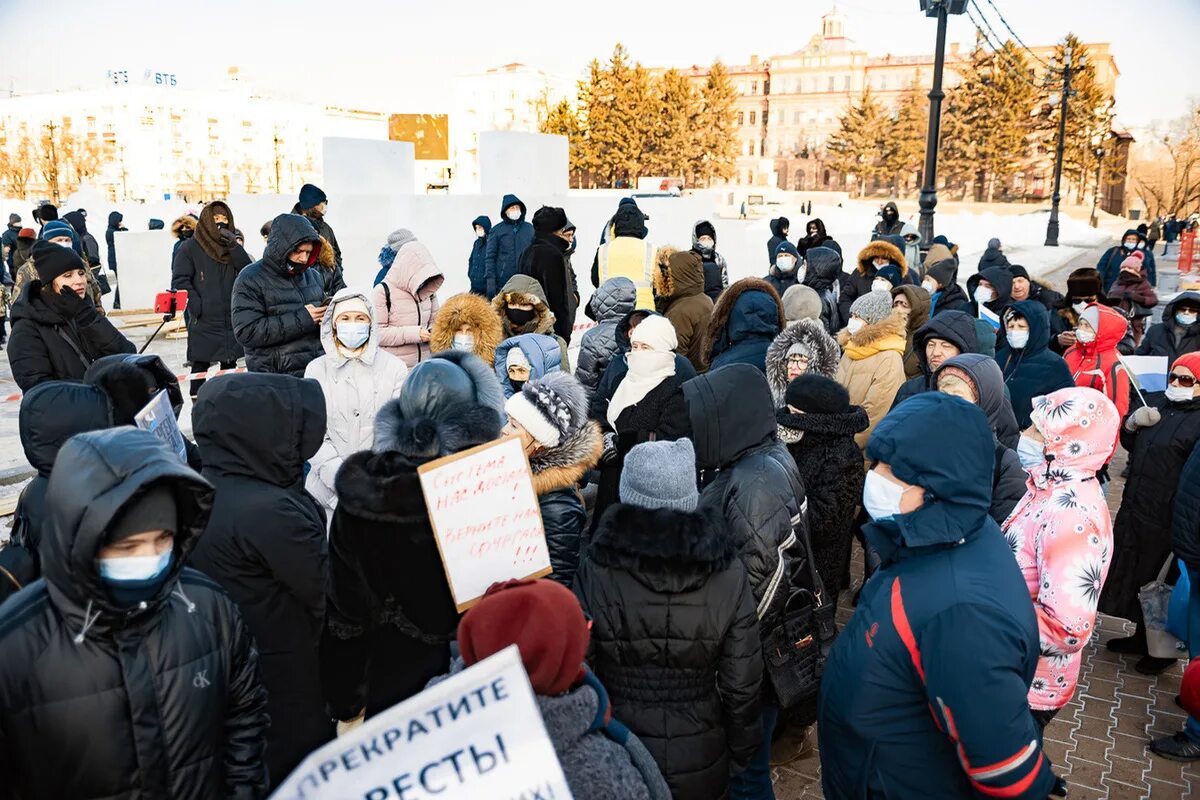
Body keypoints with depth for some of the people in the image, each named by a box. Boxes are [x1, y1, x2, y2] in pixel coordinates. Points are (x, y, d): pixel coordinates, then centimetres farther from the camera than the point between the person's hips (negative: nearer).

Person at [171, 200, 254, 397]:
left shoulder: (231, 247, 12)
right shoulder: (190, 247, -2)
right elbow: (179, 281, -7)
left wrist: (233, 245, -14)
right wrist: (198, 307, -15)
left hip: (232, 320, 5)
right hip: (203, 323, -4)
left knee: (230, 365, 14)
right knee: (200, 366, 2)